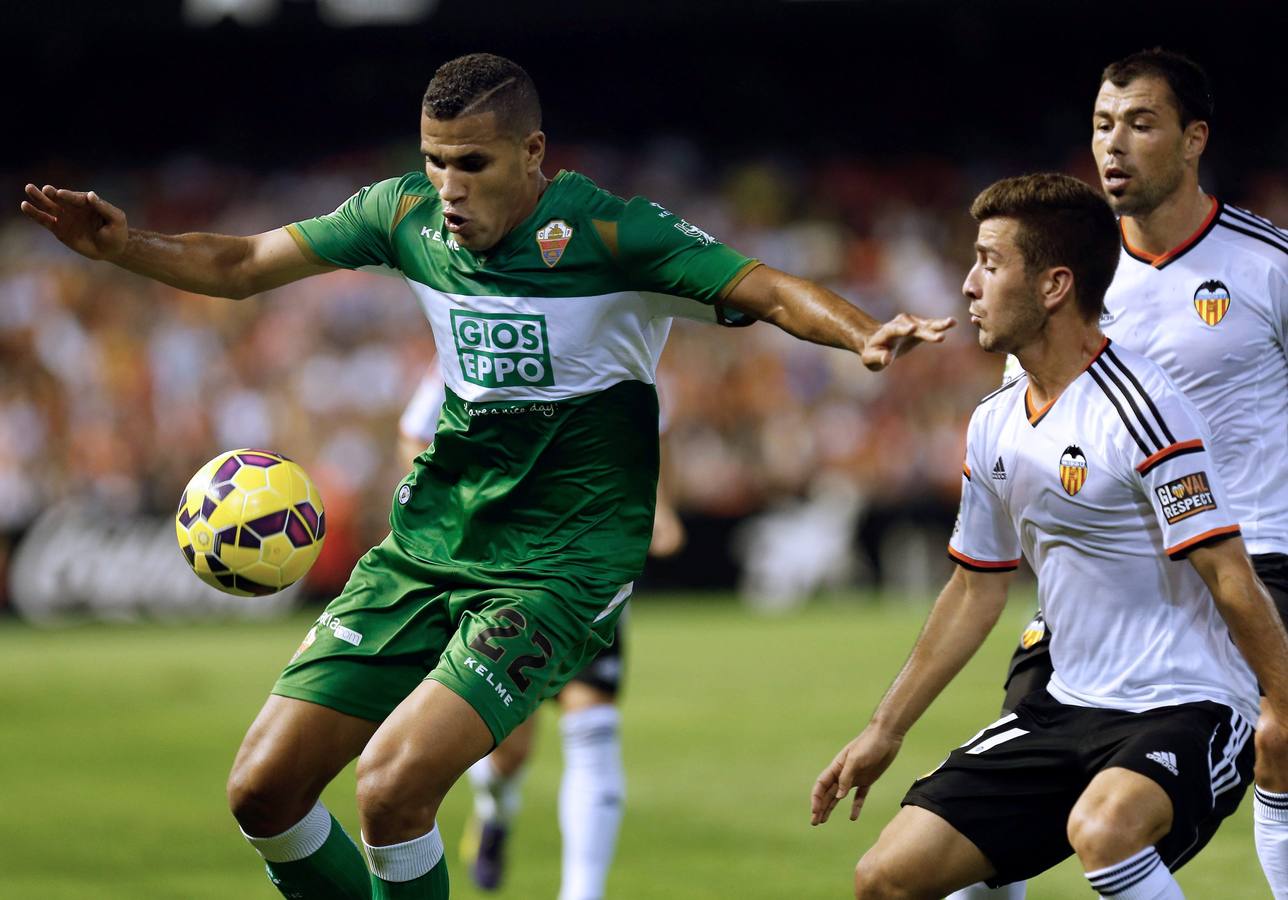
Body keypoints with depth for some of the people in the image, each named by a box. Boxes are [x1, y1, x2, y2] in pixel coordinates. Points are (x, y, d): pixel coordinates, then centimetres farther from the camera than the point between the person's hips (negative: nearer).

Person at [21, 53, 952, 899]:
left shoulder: (611, 232, -15)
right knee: (264, 788, -1)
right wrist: (123, 246, -6)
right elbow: (240, 265, 10)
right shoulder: (408, 216, 1)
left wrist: (863, 335, -40)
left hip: (560, 563, -6)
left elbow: (772, 293, -20)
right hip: (427, 542, 6)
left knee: (393, 783, -24)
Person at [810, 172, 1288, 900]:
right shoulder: (995, 427, 8)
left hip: (1184, 711, -8)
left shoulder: (1140, 407, -17)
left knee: (1101, 829, -39)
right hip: (1068, 710, 8)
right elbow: (976, 589, 20)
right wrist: (886, 731, 23)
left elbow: (1229, 576, -18)